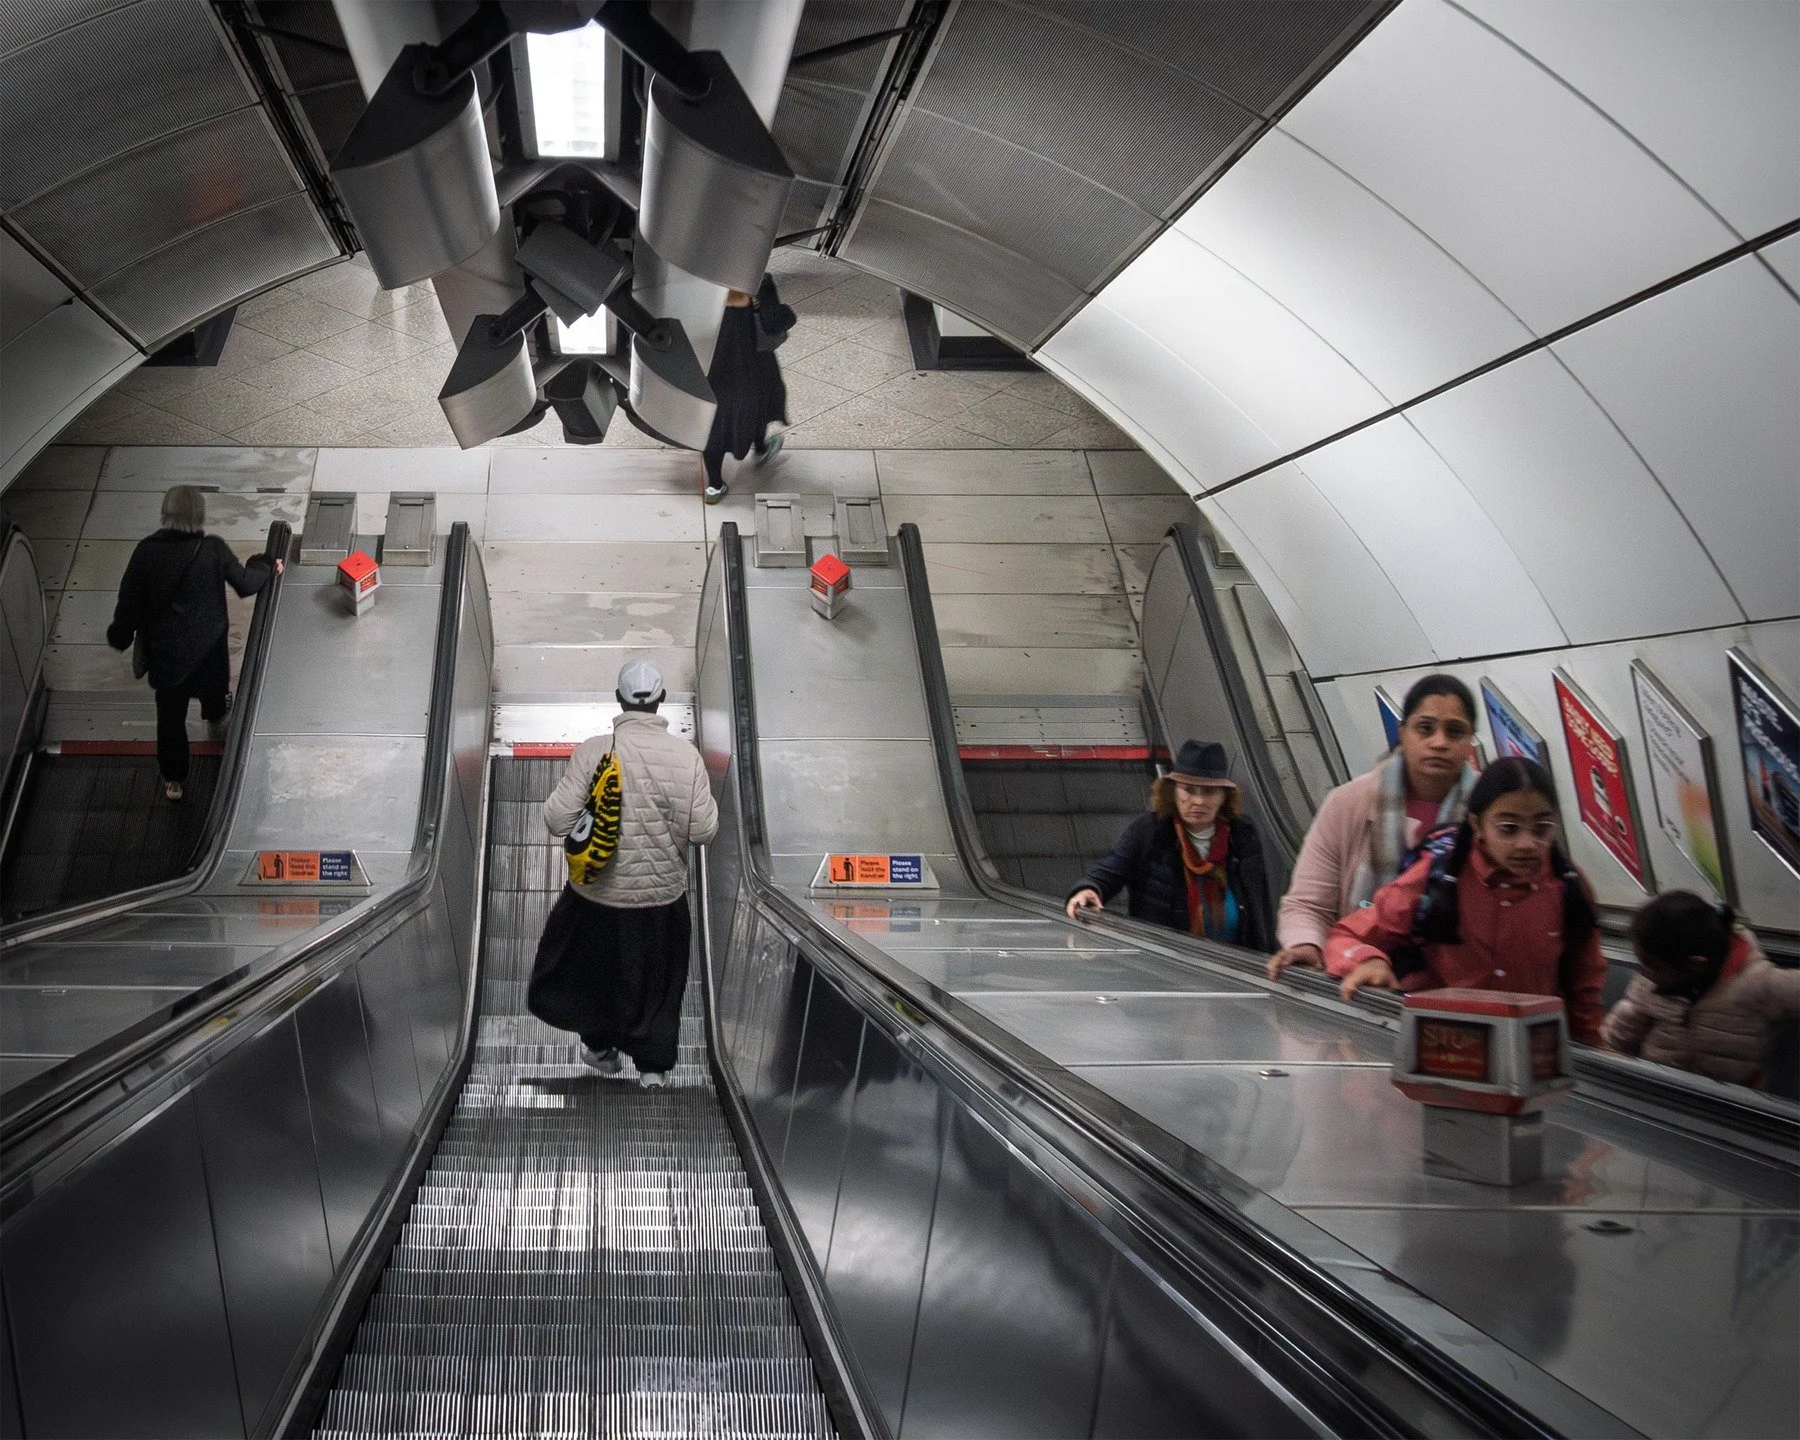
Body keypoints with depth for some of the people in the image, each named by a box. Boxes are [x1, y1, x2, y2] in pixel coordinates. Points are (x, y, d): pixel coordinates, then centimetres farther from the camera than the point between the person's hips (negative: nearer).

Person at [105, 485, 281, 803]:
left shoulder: (146, 551, -19)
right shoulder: (213, 550, -19)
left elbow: (129, 601, -11)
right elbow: (245, 583, -6)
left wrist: (120, 636, 6)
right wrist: (268, 568, 15)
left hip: (164, 648, 0)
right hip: (209, 645, 1)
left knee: (170, 714, 15)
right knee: (213, 684, 34)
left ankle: (173, 779, 25)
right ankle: (216, 714, 66)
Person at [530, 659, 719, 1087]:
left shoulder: (593, 750, -16)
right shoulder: (686, 755, -14)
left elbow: (558, 822, -15)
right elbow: (701, 831, -12)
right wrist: (706, 800, 7)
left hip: (598, 892, -1)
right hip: (663, 893, 1)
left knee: (592, 966, 25)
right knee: (658, 978, 21)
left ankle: (600, 1046, 40)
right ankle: (653, 1064, 31)